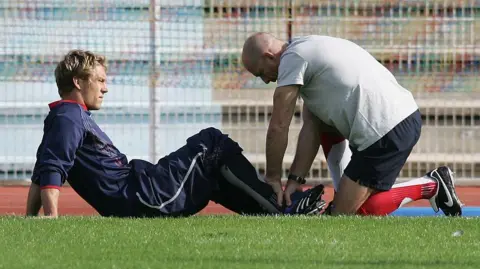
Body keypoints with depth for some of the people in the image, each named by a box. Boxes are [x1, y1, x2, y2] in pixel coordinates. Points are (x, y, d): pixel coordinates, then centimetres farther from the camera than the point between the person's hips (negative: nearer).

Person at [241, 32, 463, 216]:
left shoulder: (292, 58, -6)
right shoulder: (308, 49, 23)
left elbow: (278, 127, -3)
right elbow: (310, 129, 19)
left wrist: (273, 178, 9)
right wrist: (295, 179, 13)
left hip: (385, 132, -10)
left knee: (344, 212, -1)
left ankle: (429, 186, 0)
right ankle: (347, 194, 21)